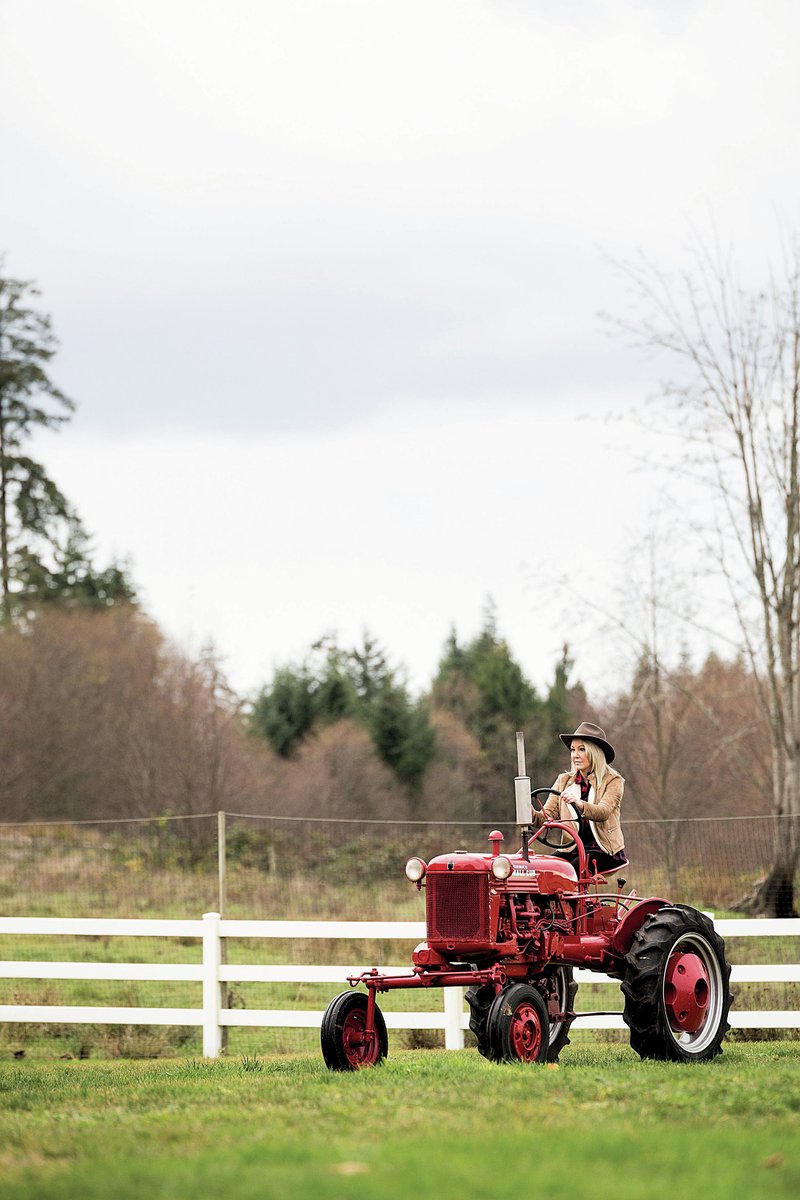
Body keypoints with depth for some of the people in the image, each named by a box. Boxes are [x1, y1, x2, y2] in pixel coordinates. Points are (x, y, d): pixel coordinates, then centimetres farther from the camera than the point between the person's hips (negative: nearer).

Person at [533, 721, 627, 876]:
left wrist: (580, 804, -41)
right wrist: (533, 816, -23)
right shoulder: (564, 781, 12)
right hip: (573, 849, 4)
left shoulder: (612, 781, -2)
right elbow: (548, 815, 1)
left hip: (604, 851, -4)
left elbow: (603, 812, -20)